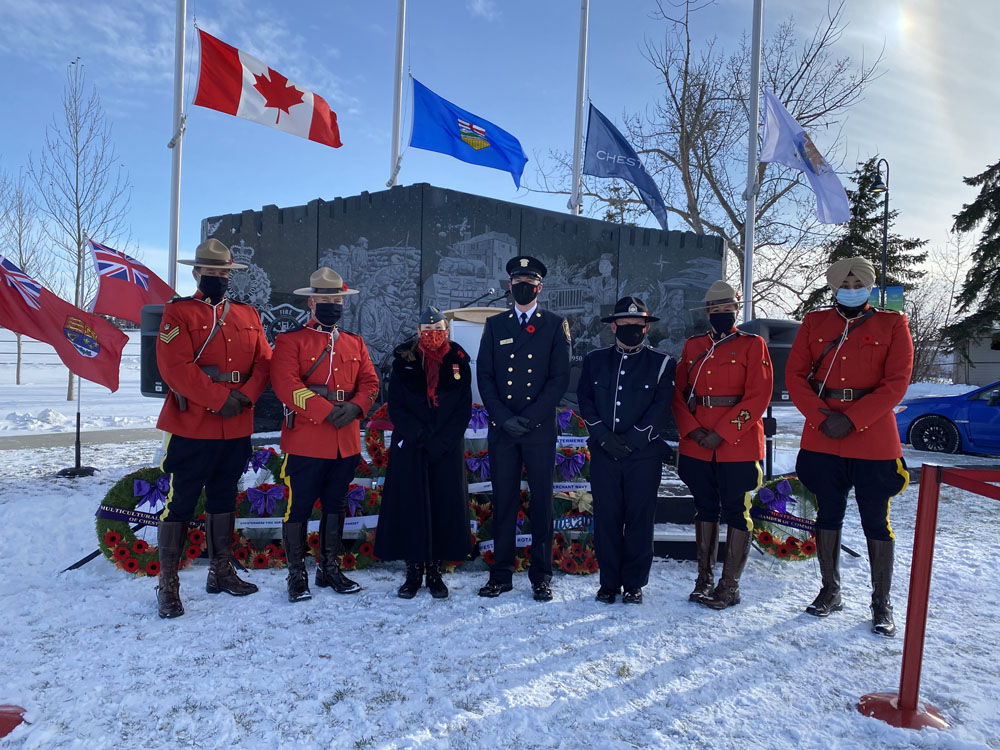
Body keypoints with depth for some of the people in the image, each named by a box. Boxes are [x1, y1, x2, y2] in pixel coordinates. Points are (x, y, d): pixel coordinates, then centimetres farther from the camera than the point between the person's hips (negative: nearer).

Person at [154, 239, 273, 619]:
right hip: (191, 427, -5)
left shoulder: (248, 315, 12)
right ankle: (168, 585, 15)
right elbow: (176, 367, -15)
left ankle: (221, 572, 29)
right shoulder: (178, 312, -3)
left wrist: (244, 397, -13)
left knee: (223, 499, 16)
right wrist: (221, 398, -19)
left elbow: (264, 362, 4)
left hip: (237, 428, 5)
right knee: (180, 503, 2)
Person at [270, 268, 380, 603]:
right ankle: (297, 574, 19)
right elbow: (286, 384, -14)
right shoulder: (291, 340, -1)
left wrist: (355, 407, -12)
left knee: (336, 506, 14)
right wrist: (326, 411, -21)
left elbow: (370, 382, 8)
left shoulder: (355, 343, 14)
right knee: (299, 507, 3)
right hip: (305, 442, -5)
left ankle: (329, 568, 29)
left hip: (347, 443, 5)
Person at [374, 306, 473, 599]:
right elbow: (396, 407, -1)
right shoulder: (403, 362, 1)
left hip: (448, 450, 1)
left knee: (445, 505, 2)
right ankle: (413, 571, 14)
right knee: (409, 506, 0)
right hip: (410, 448, 0)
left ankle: (435, 571, 16)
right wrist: (420, 437, -13)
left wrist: (441, 442, -11)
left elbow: (464, 410, 0)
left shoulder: (458, 361, 2)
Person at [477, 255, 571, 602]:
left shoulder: (555, 325, 6)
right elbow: (484, 375, 6)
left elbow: (560, 377, -2)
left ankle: (541, 575, 17)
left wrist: (529, 417, -10)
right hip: (501, 429, 2)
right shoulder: (495, 325, 12)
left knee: (541, 502, 5)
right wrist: (504, 417, -7)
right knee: (503, 502, 6)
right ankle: (501, 574, 17)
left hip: (540, 429, -1)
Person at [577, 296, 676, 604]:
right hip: (603, 452, 2)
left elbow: (661, 407, -3)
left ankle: (634, 583, 18)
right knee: (606, 518, 5)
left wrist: (633, 439, -12)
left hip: (644, 453, -1)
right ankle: (609, 582, 19)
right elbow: (585, 401, 5)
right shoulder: (594, 360, 11)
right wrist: (603, 436, -8)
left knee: (640, 518, 4)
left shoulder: (662, 363, 5)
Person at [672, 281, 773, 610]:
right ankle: (705, 578, 25)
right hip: (696, 444, 4)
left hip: (738, 444, -4)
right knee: (705, 509, 13)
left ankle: (730, 585, 15)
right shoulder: (693, 346, 11)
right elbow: (678, 393, 8)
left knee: (736, 512, 4)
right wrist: (693, 430, -7)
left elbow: (758, 397, -9)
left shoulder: (753, 344, 0)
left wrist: (722, 433, -14)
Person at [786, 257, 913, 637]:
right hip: (821, 438, 2)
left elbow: (896, 382, -7)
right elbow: (795, 374, 1)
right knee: (827, 516, 13)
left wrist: (852, 420, -16)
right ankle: (830, 591, 28)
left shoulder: (892, 324, 1)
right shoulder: (814, 322, 7)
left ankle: (881, 603, 21)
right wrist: (821, 417, -11)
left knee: (876, 522, 6)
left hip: (873, 440, -2)